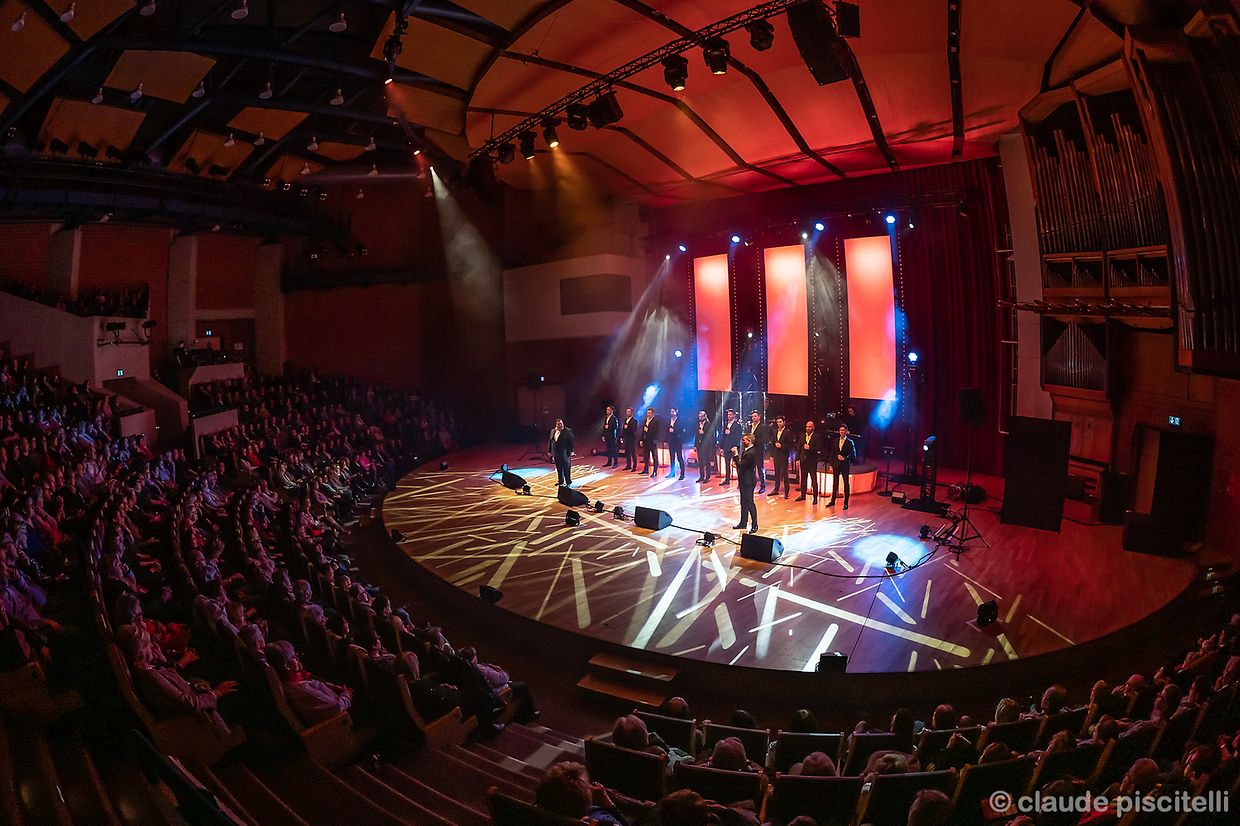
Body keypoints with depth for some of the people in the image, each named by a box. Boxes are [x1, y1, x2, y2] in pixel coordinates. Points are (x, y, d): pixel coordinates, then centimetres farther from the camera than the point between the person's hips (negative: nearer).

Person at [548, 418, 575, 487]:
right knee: (558, 468, 13)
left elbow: (571, 442, -9)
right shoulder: (553, 431, 8)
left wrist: (571, 451, -14)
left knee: (566, 468, -1)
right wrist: (549, 451, 11)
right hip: (556, 453, 5)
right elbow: (550, 441, 13)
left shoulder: (568, 431, -8)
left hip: (565, 453, -5)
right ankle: (560, 481, 25)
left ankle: (568, 482, 7)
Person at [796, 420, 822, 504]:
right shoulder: (802, 436, 9)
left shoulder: (817, 436, -7)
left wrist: (810, 448, -22)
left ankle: (815, 497, 4)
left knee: (814, 479, -1)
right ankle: (803, 495, 23)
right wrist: (798, 458, 5)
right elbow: (799, 448, 10)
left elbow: (819, 449, -12)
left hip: (812, 461, -5)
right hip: (803, 460, 5)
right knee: (803, 479, 13)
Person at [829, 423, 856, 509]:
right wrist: (831, 464, 4)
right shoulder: (835, 441, 6)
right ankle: (833, 501, 16)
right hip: (836, 464, 3)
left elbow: (853, 455, -5)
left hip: (845, 465, -3)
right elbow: (832, 453, 8)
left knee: (846, 484, 4)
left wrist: (844, 458, -16)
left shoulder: (850, 442, -4)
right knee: (835, 483, 9)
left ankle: (846, 503, 8)